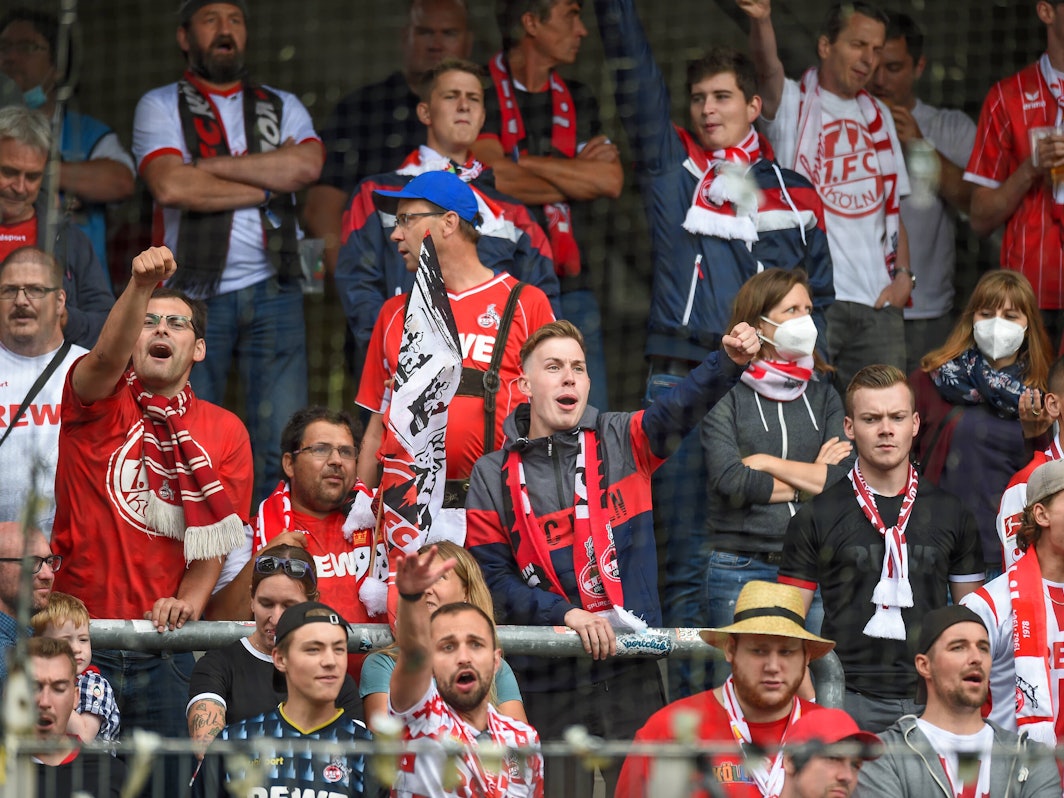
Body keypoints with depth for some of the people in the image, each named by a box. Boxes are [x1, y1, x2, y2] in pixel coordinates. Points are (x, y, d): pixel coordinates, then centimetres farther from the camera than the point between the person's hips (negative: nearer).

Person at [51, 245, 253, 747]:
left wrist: (189, 602, -13)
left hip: (164, 648, 2)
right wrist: (140, 286, -38)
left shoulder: (225, 431, 9)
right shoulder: (100, 402, 3)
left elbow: (214, 540, 6)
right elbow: (108, 357, -21)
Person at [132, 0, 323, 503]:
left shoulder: (282, 108, 16)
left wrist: (210, 165, -8)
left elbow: (306, 166, -6)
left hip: (273, 291, 2)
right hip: (195, 292, -2)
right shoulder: (161, 107, 8)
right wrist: (267, 183, -4)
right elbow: (170, 186, -11)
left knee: (282, 440, -3)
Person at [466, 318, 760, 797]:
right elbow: (491, 577, -2)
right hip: (546, 681, 0)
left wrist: (730, 360, -34)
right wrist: (566, 613, -15)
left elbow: (682, 408, -14)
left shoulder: (622, 442, 5)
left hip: (631, 672, 0)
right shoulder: (494, 475, 3)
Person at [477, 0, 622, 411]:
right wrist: (582, 175, -1)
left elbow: (612, 181, 2)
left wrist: (527, 164, -6)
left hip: (571, 289, 5)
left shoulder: (579, 100, 16)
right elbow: (495, 178, -15)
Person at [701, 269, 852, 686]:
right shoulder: (727, 397, -1)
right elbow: (730, 482, -14)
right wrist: (809, 480, -3)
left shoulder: (823, 394, 11)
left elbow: (846, 476, -2)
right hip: (741, 570, -3)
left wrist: (766, 463, -6)